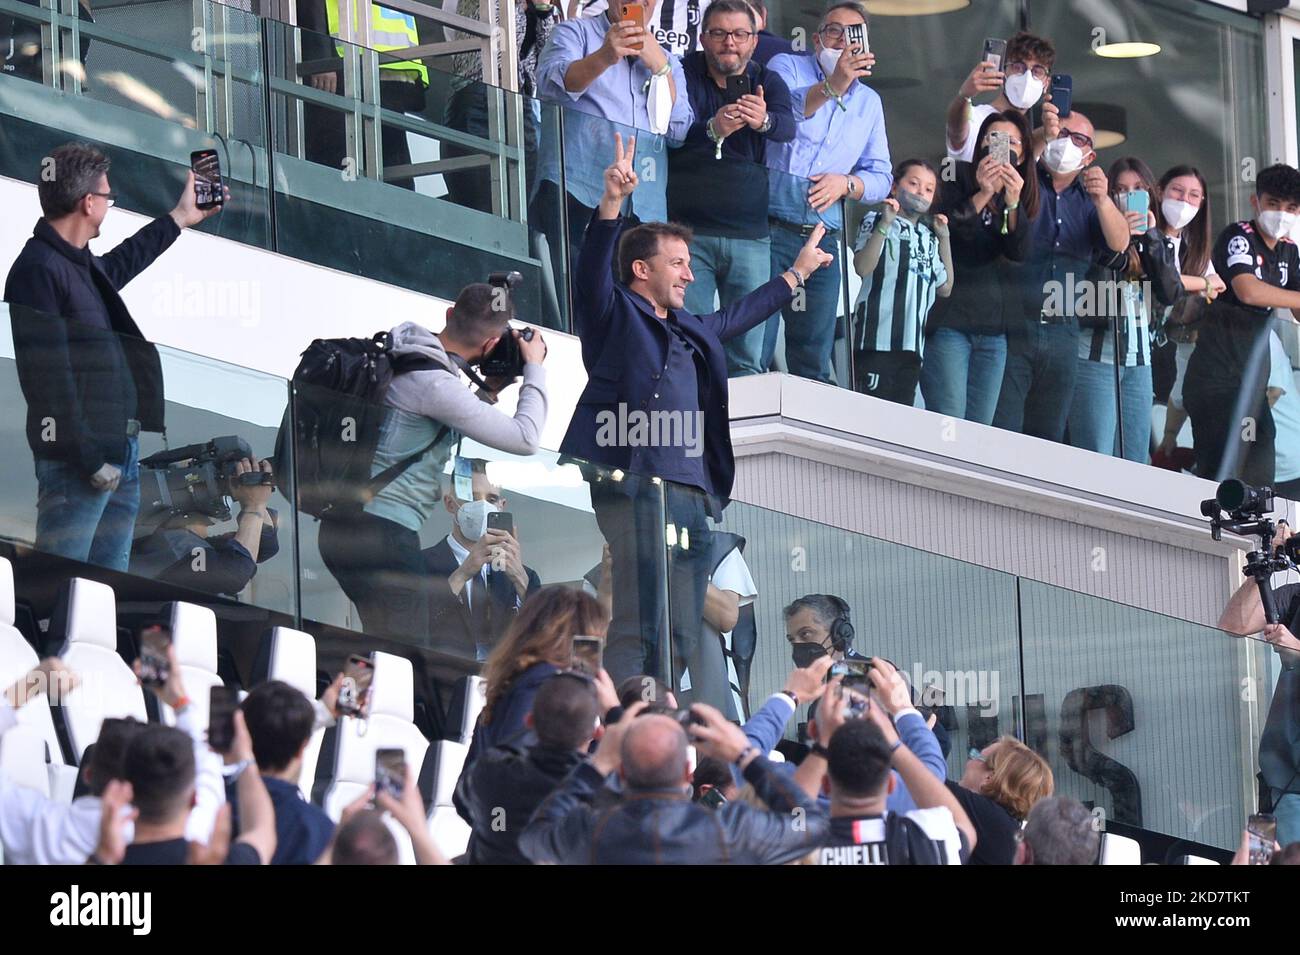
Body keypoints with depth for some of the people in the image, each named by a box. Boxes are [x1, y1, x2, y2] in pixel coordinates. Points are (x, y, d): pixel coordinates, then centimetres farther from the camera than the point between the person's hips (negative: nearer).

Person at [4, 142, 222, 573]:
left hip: (120, 453, 10)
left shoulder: (83, 264, 15)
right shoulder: (38, 270, -16)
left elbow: (118, 267, 41)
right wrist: (90, 460, -21)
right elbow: (48, 376, -21)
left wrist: (177, 220, 51)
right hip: (79, 457, -10)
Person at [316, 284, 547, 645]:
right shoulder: (433, 383, -16)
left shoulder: (399, 356, 12)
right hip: (381, 531, -10)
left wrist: (488, 392, 19)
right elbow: (525, 438, -13)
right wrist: (534, 369, 1)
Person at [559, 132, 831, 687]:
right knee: (638, 624, -17)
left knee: (683, 634, 3)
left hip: (692, 496, 8)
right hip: (635, 489, -8)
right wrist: (611, 204, -27)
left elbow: (740, 315, 46)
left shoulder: (691, 333, 28)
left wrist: (796, 274, 57)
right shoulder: (614, 314, 6)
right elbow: (592, 270, -12)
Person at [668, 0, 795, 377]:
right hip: (688, 233, -2)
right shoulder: (684, 74, 2)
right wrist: (712, 130, -35)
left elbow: (787, 128, -11)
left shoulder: (768, 83, 8)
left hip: (750, 236, 2)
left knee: (748, 356, 1)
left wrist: (763, 120, -35)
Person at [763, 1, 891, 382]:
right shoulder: (787, 66, 3)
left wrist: (846, 183, -4)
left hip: (822, 240, 5)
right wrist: (831, 87, -37)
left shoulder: (869, 101, 18)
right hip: (770, 232, -5)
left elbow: (880, 178, 18)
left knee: (813, 366, 9)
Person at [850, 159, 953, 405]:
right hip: (877, 341, -7)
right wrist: (885, 224, -18)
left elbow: (945, 289, 20)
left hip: (912, 347, 7)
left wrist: (944, 239, 19)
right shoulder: (876, 222, 3)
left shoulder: (928, 237, 22)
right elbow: (862, 267, -14)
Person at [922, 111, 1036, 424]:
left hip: (994, 328, 4)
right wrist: (982, 195, -22)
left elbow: (1019, 252, -4)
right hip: (950, 321, -4)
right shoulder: (960, 178, 2)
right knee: (947, 430, -13)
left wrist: (1013, 203, -19)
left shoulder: (1022, 194, 11)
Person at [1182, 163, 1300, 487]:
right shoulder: (1239, 237, -12)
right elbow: (1247, 290, -30)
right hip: (1217, 379, -8)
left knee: (1259, 478, 6)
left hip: (1253, 381, 8)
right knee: (1222, 476, -14)